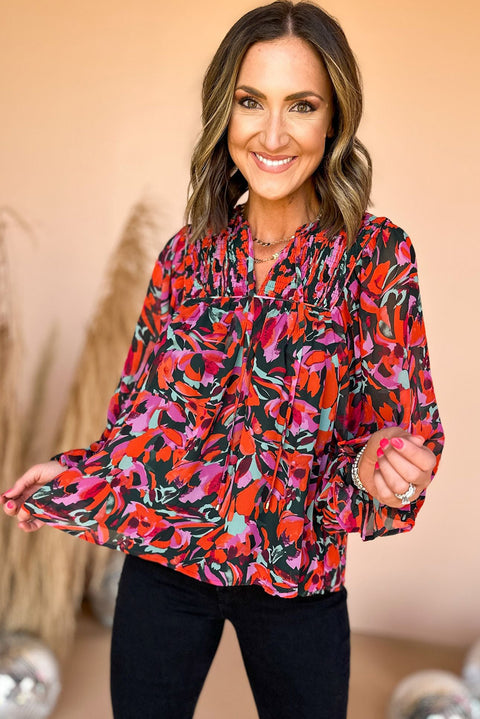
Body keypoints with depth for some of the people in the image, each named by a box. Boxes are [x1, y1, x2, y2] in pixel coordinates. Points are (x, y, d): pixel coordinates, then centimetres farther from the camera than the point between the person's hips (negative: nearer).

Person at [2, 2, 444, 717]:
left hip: (298, 580, -2)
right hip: (162, 561, 2)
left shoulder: (375, 254, -10)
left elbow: (402, 426, -8)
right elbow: (147, 406, 9)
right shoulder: (189, 252, -1)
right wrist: (71, 475, 5)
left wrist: (376, 465, -28)